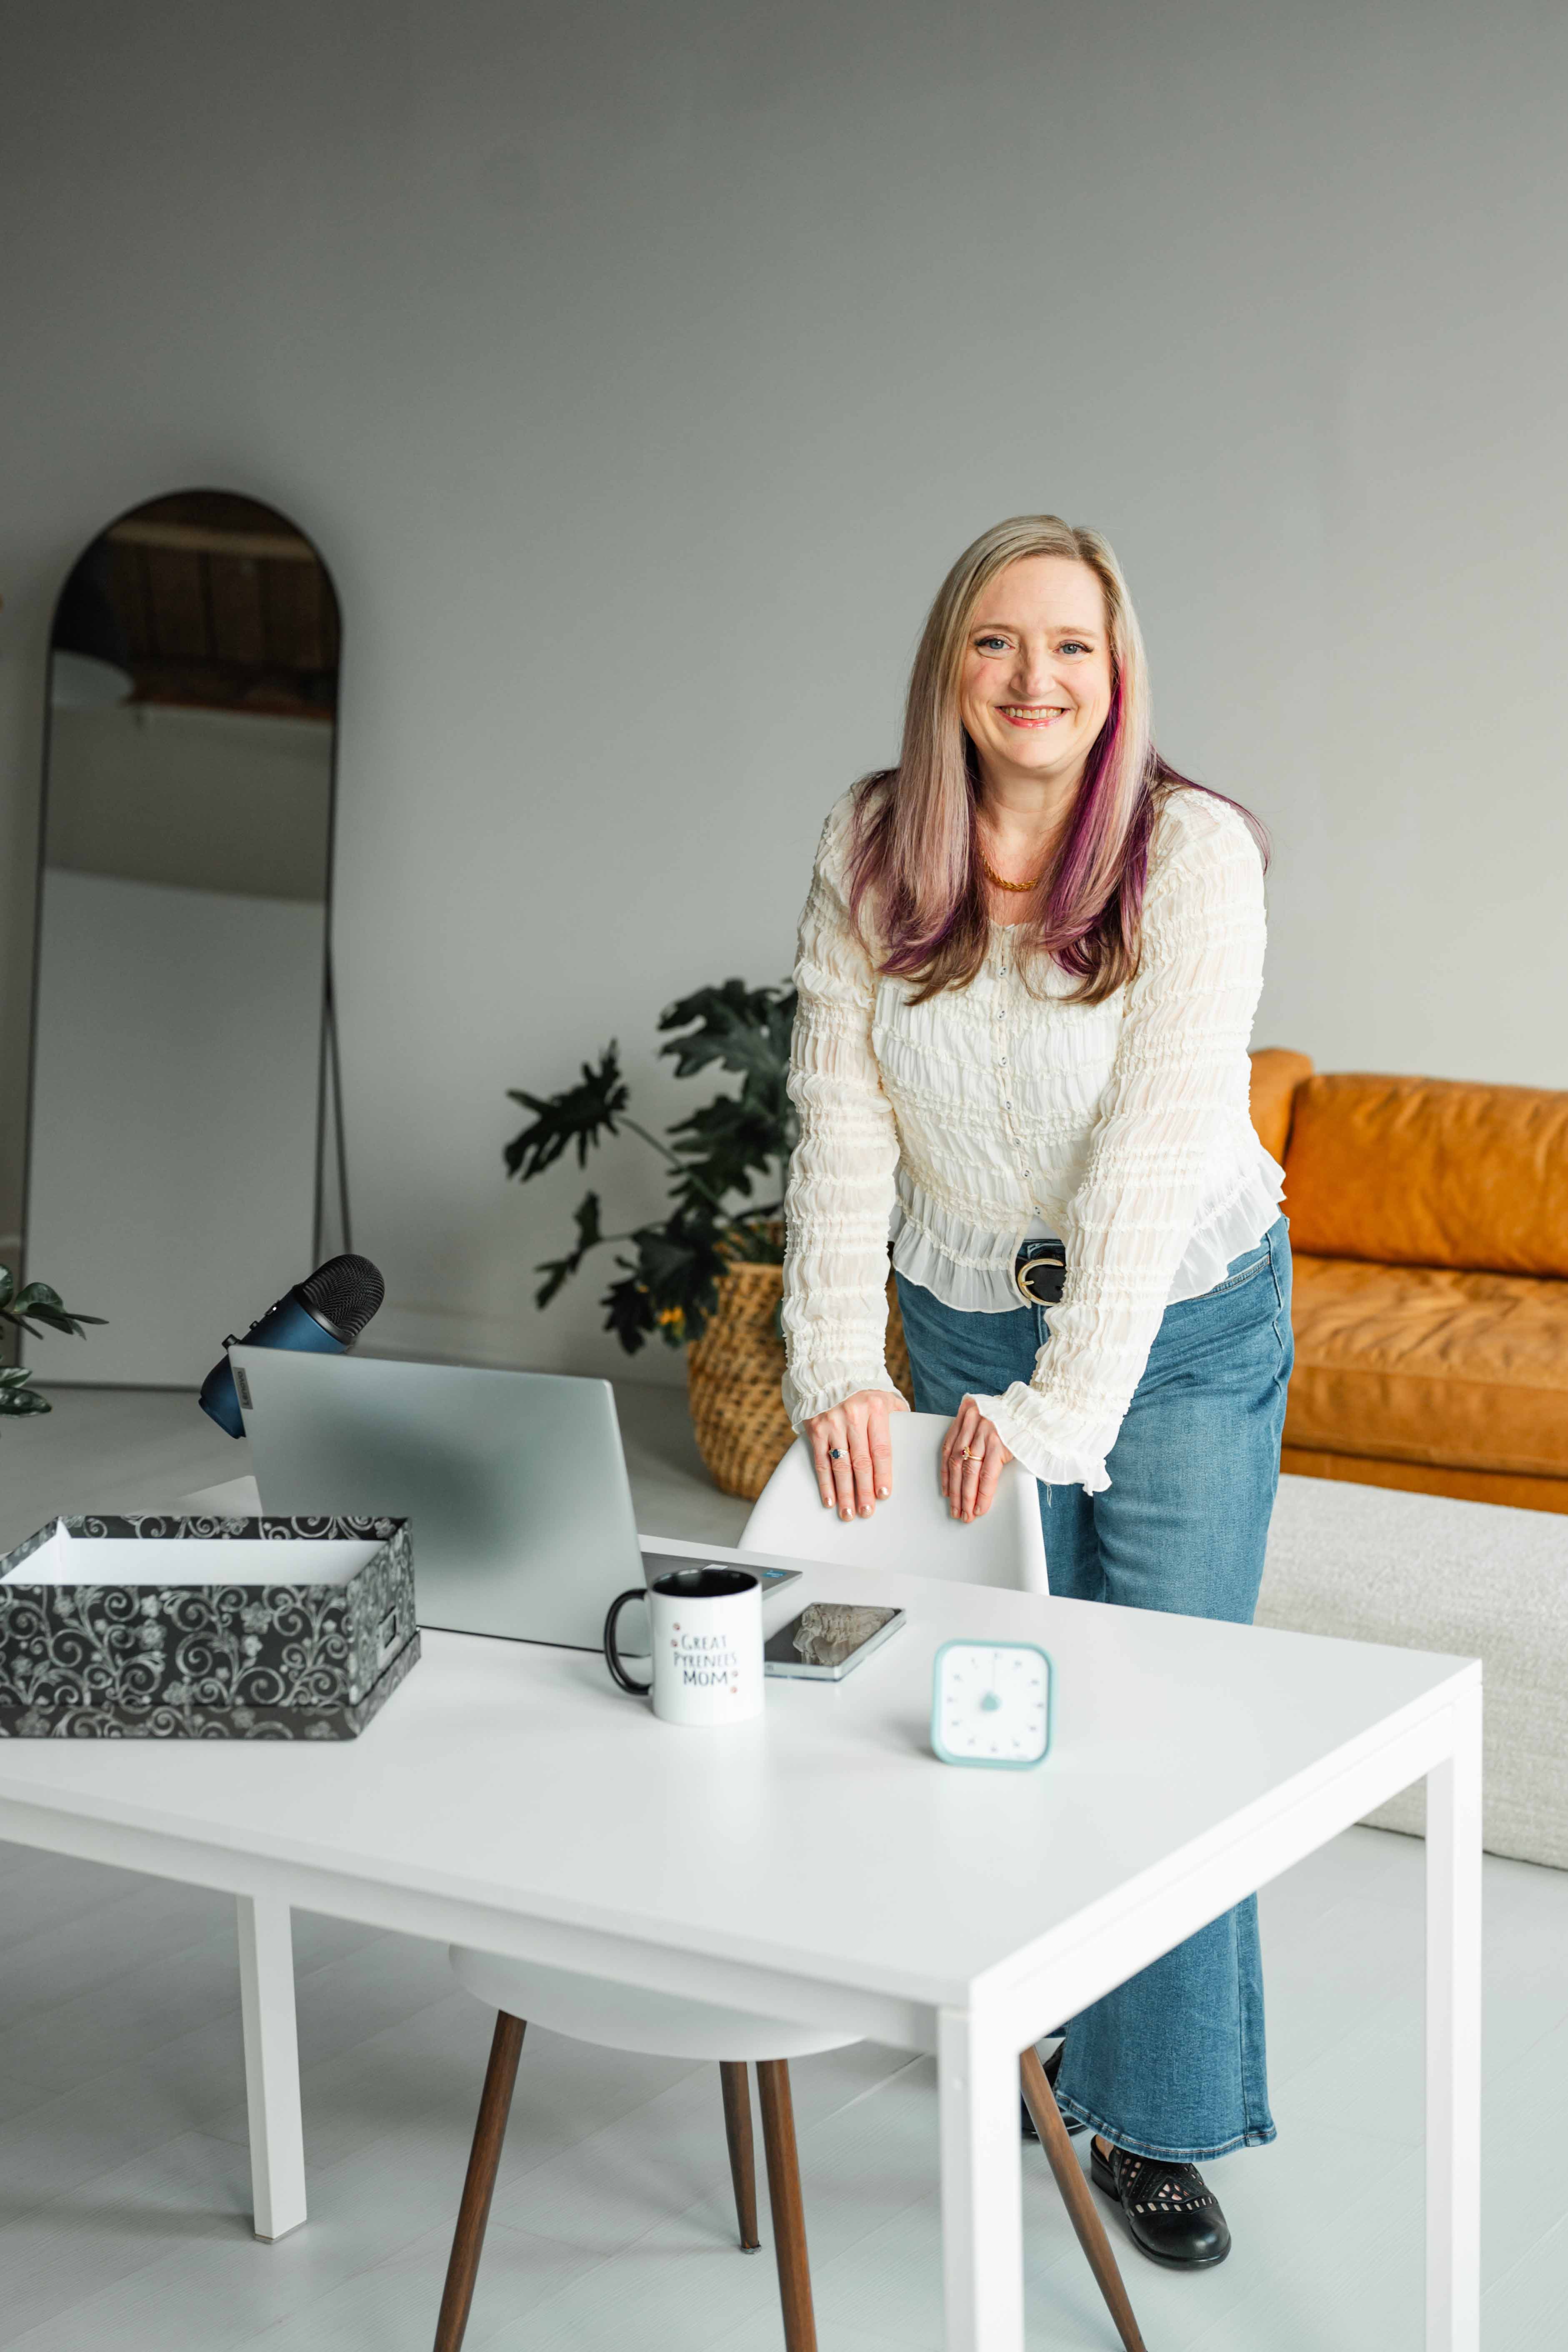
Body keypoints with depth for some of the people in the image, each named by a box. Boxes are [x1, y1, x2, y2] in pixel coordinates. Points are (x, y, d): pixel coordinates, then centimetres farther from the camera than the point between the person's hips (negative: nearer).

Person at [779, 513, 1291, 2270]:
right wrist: (836, 1369, -24)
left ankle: (1160, 2120, 10)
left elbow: (1160, 1144, -26)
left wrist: (1059, 1401, -31)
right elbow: (840, 1118, -13)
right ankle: (1030, 2027, 31)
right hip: (966, 1323, 3)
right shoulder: (869, 852, -9)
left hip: (1181, 1325, -3)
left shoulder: (1193, 852, -19)